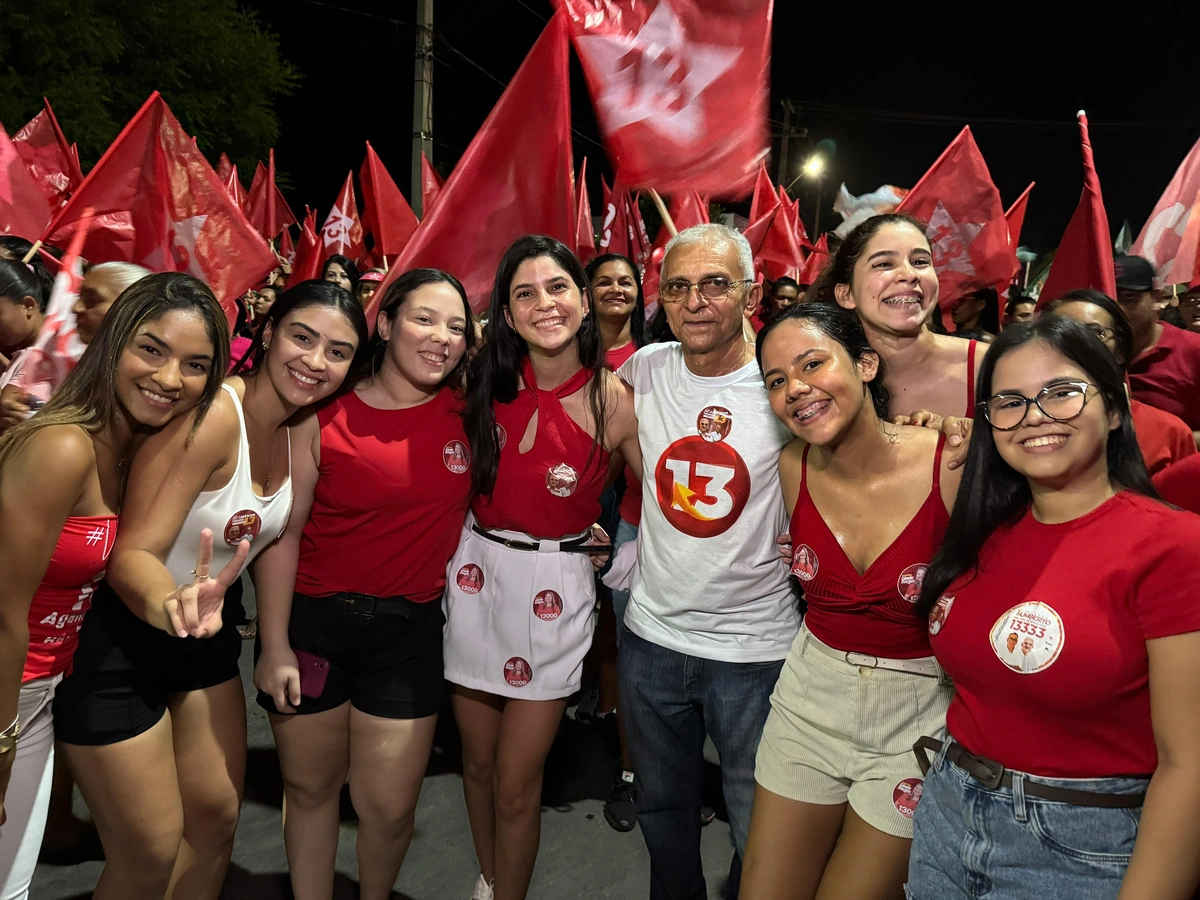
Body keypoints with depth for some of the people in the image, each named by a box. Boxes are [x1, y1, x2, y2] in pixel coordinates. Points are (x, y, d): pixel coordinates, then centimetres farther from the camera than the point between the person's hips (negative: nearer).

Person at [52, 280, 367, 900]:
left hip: (205, 636, 7)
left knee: (218, 817, 16)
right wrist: (172, 605, -49)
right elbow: (131, 552, -30)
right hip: (118, 639, -7)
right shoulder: (212, 416, -27)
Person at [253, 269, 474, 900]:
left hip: (409, 630, 1)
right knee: (309, 788, 16)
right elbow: (283, 532, -6)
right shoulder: (324, 416, -8)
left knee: (389, 807, 6)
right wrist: (274, 646, -6)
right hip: (313, 620, 0)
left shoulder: (469, 410, -4)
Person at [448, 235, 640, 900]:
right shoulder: (486, 382, -3)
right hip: (476, 573, 3)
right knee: (477, 762, 18)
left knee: (516, 785, 5)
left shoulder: (616, 401, -11)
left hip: (554, 588, -3)